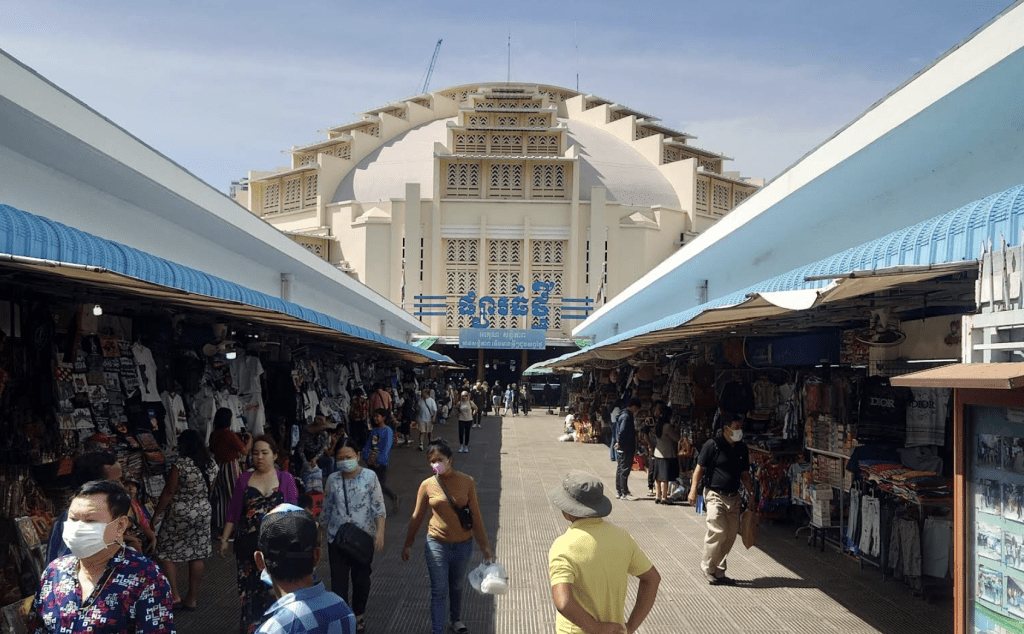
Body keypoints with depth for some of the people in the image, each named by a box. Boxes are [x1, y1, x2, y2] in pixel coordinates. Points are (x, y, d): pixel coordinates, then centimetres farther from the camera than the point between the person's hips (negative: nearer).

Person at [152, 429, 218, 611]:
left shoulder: (180, 465, -17)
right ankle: (192, 599, 16)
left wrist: (156, 514, -5)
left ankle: (174, 595, 2)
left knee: (165, 553, 7)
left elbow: (168, 492, -14)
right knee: (197, 556, 9)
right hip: (203, 513, 6)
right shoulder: (211, 465, 1)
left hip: (179, 514, -6)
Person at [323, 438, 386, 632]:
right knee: (338, 580, -1)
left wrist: (380, 531, -17)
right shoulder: (332, 479, -2)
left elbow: (378, 507, -9)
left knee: (361, 579, 14)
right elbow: (327, 509, 8)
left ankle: (357, 615, 33)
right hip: (337, 538, 1)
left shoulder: (370, 476, -9)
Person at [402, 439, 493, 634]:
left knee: (457, 586, 20)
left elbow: (476, 515, -1)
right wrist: (408, 544, 8)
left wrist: (484, 545, 2)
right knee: (439, 591, -1)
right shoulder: (427, 485, -8)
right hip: (437, 544, -1)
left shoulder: (466, 482, -8)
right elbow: (417, 517, 3)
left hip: (463, 544, 2)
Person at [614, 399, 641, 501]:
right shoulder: (626, 416, -18)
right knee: (624, 471, -5)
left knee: (620, 470, 14)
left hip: (622, 448, 10)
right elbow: (622, 432, -26)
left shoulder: (626, 415, 14)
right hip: (625, 449, -10)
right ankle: (624, 493, -1)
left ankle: (618, 492, 22)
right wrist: (620, 443, -16)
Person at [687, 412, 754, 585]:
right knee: (718, 532, -14)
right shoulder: (713, 445, -8)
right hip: (714, 495, -6)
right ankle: (708, 568, 5)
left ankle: (719, 572, 17)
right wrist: (694, 489, -13)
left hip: (733, 497, 6)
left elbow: (744, 474, 18)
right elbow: (700, 468, -6)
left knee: (731, 534, 5)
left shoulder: (742, 448, 10)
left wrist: (751, 492, 9)